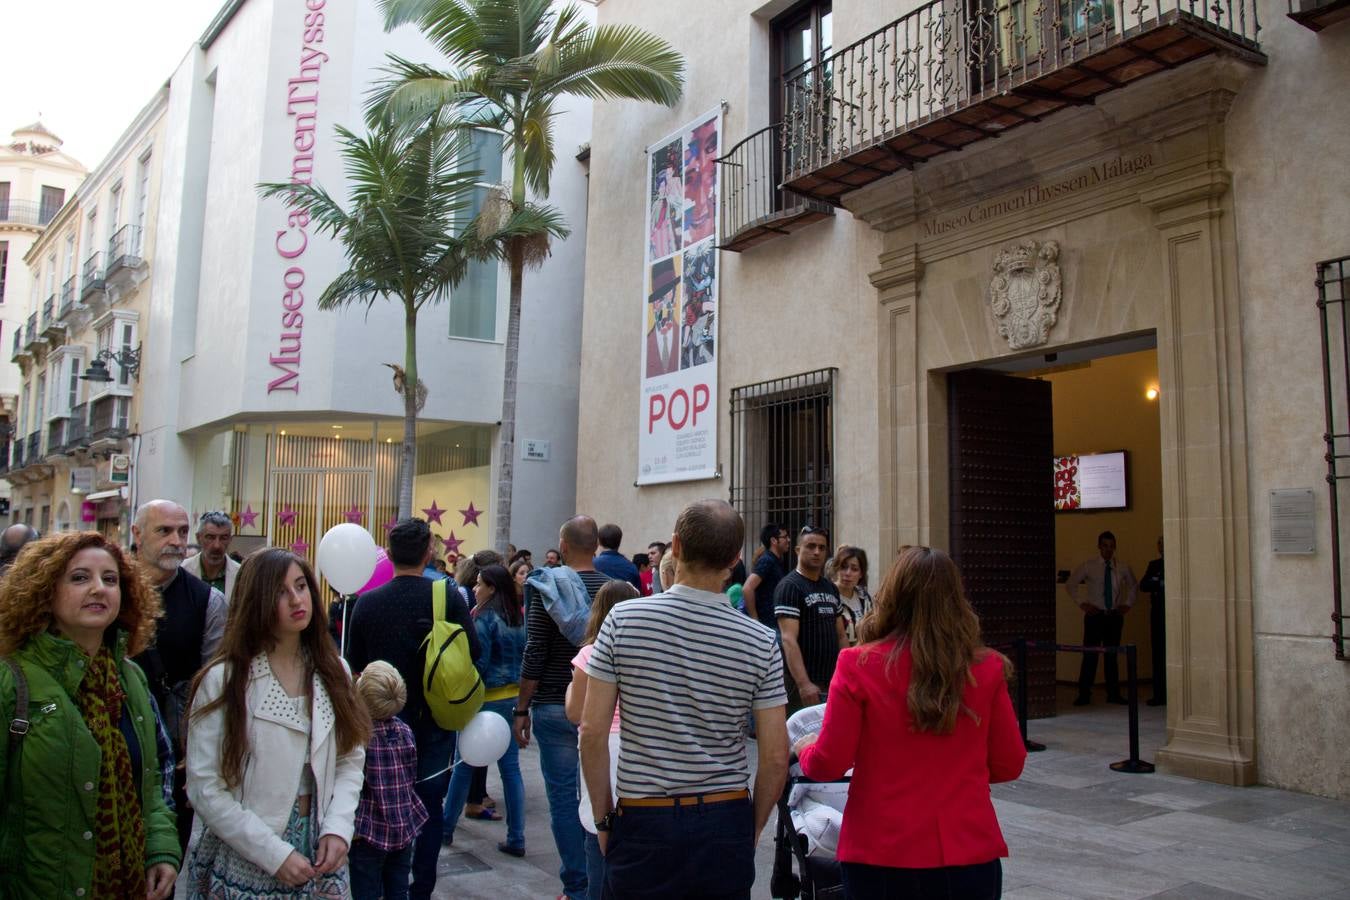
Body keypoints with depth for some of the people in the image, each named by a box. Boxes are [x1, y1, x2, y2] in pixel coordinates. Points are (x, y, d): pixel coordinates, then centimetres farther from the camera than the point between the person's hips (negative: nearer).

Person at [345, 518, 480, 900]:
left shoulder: (368, 602, -7)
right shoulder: (448, 597, -13)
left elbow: (355, 667, 1)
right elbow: (473, 652, -9)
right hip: (435, 719, -1)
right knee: (429, 804, 10)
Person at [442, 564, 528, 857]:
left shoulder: (484, 619, -12)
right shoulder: (518, 619, 7)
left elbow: (478, 663, -15)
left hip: (488, 699, -6)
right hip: (515, 698, 6)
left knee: (464, 765, 10)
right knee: (511, 767, 7)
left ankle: (446, 827, 24)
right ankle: (516, 838, 9)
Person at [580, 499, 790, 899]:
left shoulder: (623, 619, -8)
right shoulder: (760, 641, -6)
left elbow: (593, 731, -8)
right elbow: (776, 757, -4)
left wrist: (603, 817, 3)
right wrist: (753, 827, 10)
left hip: (644, 821, -1)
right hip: (725, 822, 1)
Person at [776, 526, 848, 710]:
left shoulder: (831, 588, 15)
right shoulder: (789, 586, -9)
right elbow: (789, 640, -18)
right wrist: (803, 683, -27)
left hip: (833, 682, 7)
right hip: (804, 685, -7)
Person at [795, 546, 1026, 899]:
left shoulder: (858, 666, -12)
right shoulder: (987, 669, -6)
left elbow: (828, 765, -8)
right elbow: (1009, 765, 3)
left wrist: (804, 749, 14)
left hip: (882, 858, -1)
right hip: (970, 856, 2)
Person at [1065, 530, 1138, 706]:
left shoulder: (1123, 568, 6)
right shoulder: (1088, 566, -3)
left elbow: (1133, 586, 23)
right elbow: (1070, 585, 3)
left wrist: (1127, 604, 10)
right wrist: (1082, 603, -4)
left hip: (1115, 616, 3)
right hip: (1094, 615, -2)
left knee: (1112, 655, 7)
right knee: (1090, 655, -4)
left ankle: (1113, 694, 15)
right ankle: (1084, 694, 1)